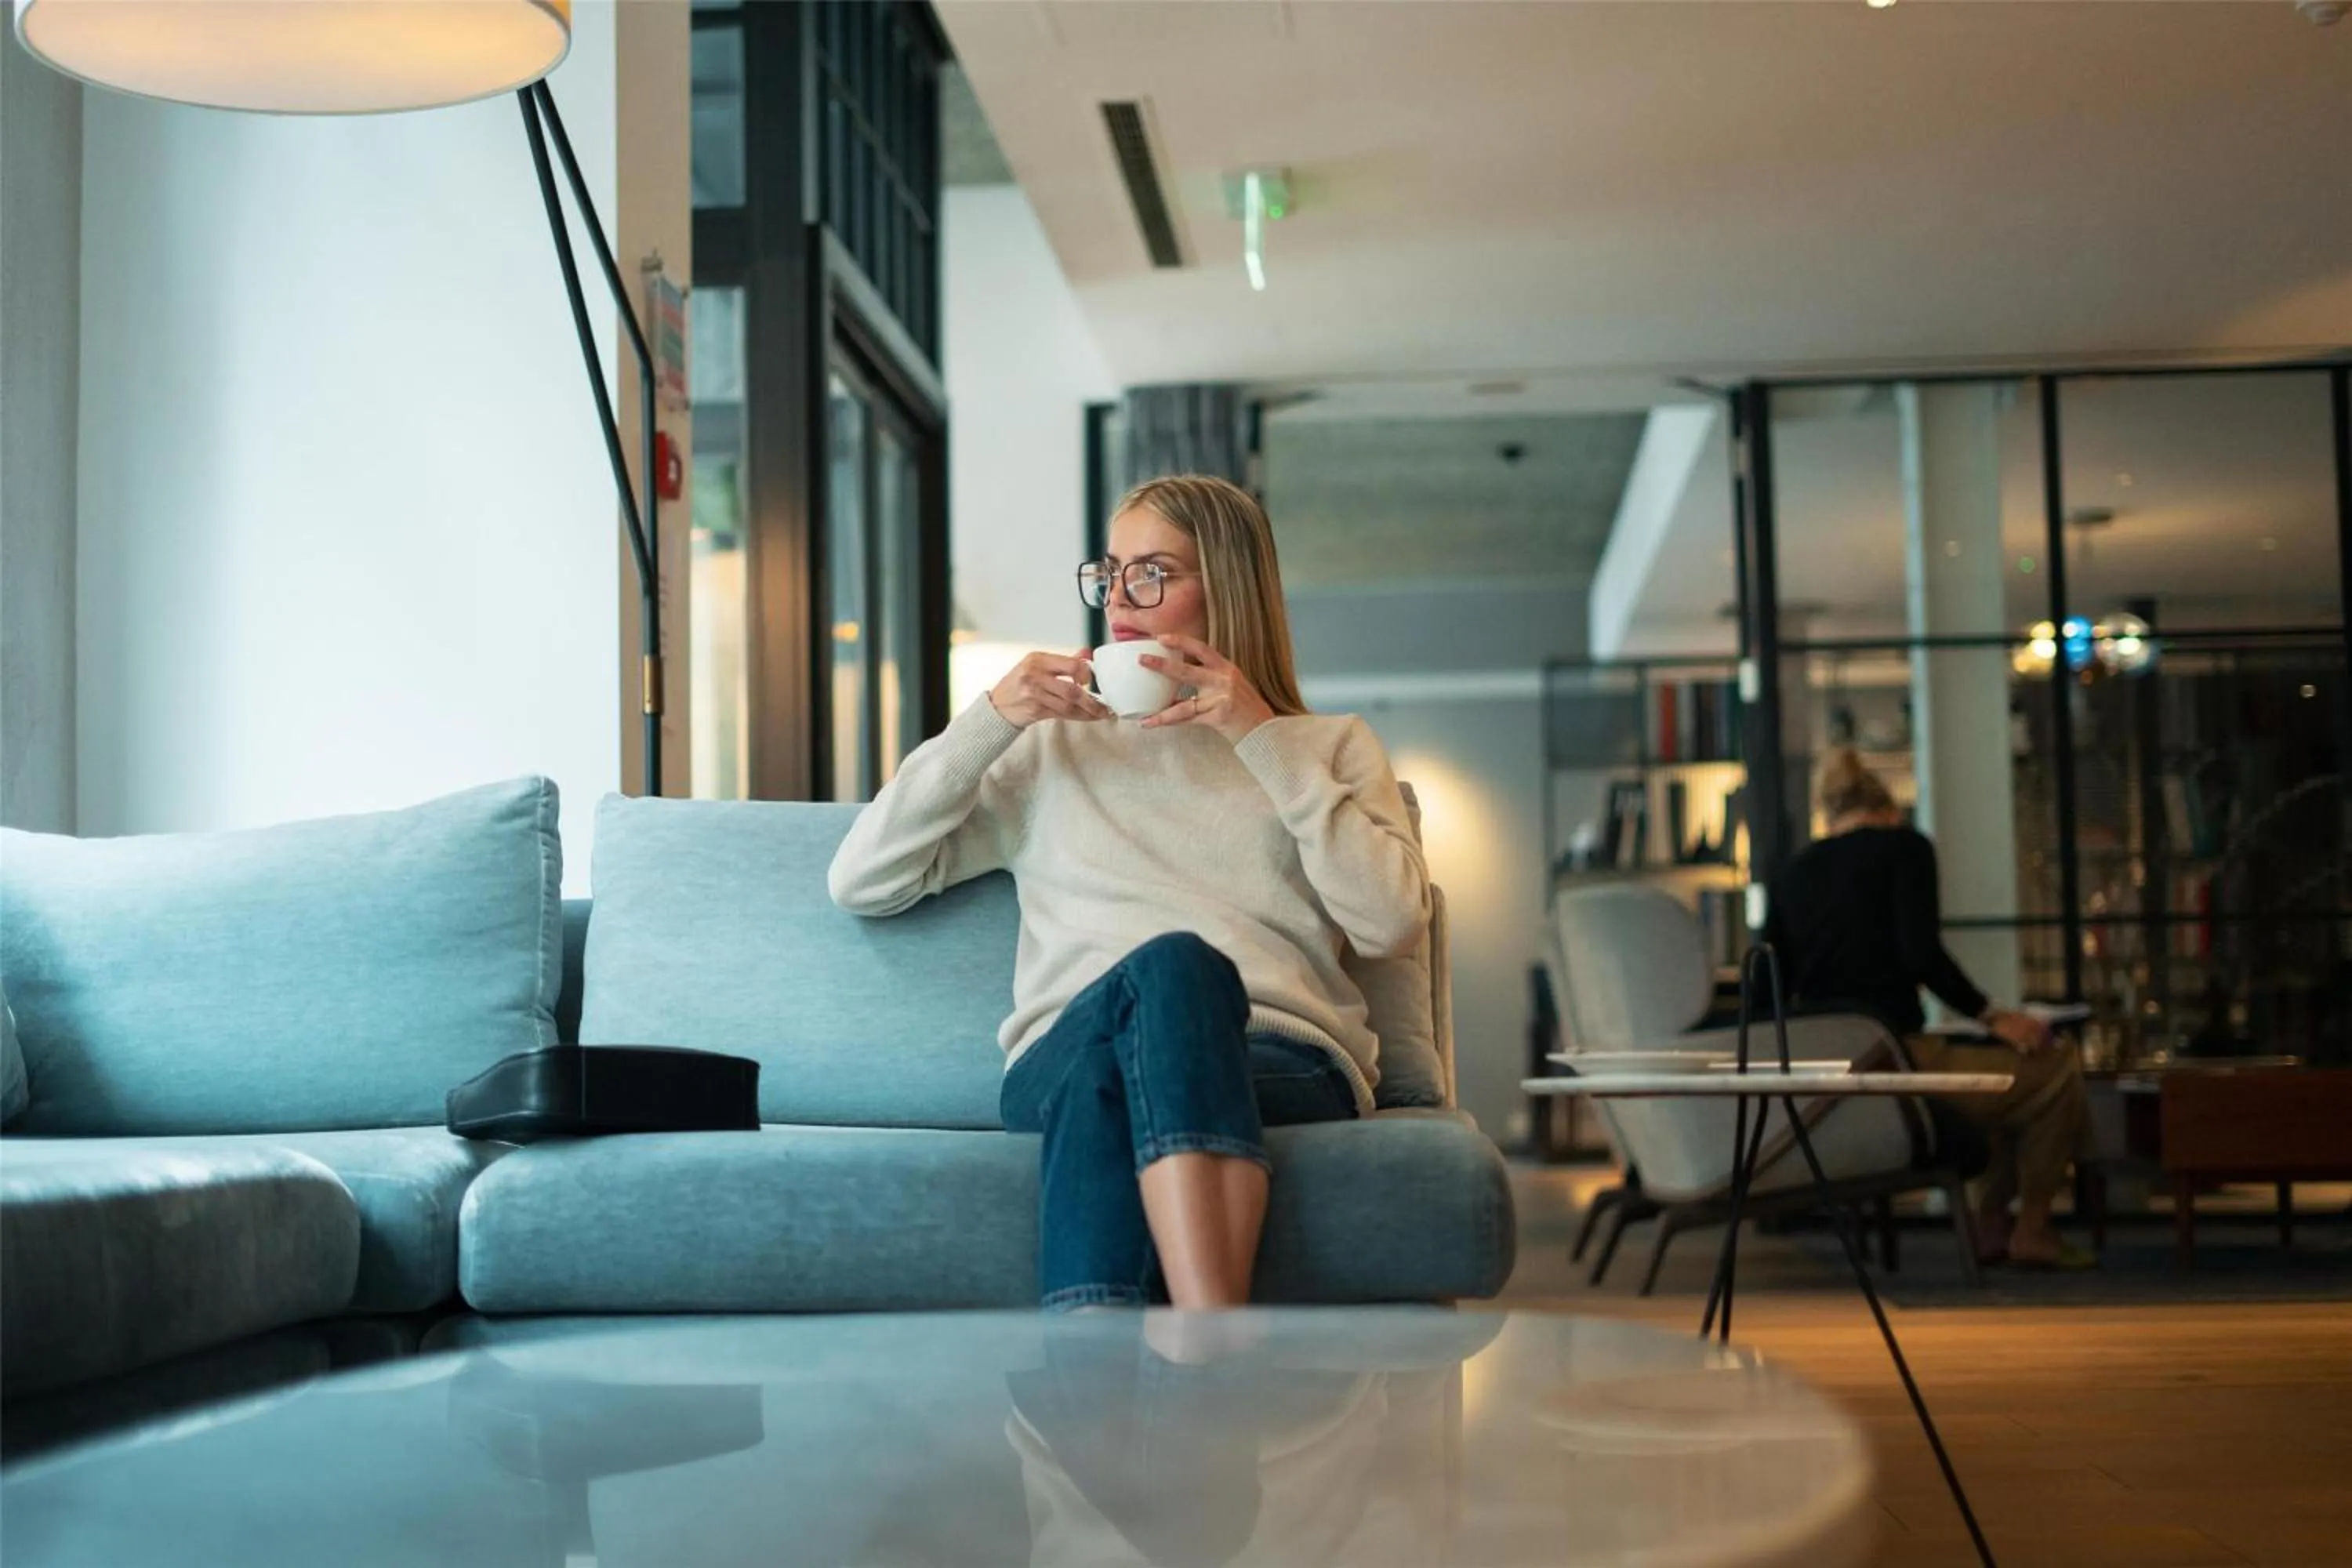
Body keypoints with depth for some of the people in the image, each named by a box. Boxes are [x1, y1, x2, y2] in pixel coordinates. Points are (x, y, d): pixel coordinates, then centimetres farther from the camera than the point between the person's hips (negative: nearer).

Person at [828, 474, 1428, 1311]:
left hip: (1283, 1067, 0)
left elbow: (1393, 924, 5)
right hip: (1068, 1058, 1)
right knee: (1167, 963, -38)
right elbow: (859, 883, 20)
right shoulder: (1054, 746, 29)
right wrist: (990, 721, 10)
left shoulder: (1332, 748, 25)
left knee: (1179, 968, -38)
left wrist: (1263, 739, 4)